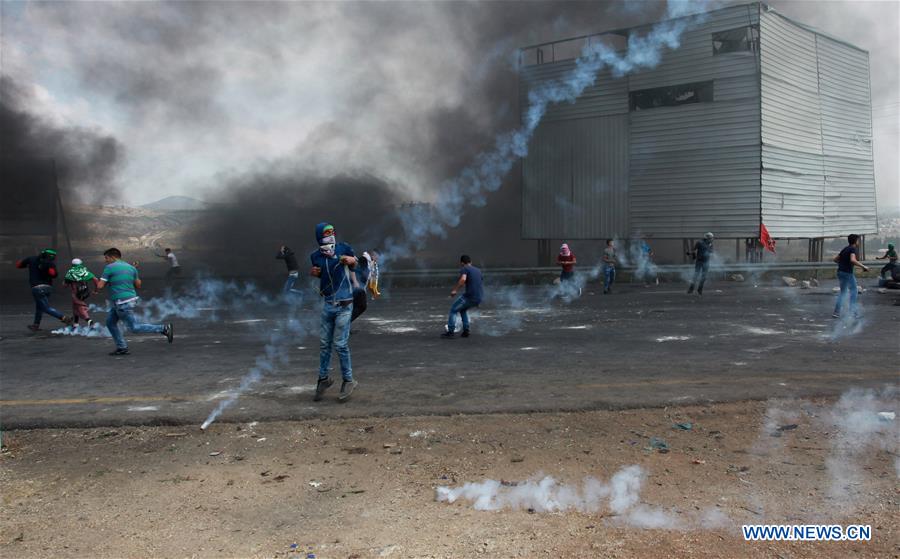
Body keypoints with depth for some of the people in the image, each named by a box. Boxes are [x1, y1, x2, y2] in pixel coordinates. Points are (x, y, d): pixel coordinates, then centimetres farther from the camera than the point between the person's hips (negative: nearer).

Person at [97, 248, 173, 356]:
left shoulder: (109, 268, -10)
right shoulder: (131, 267, 9)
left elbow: (100, 286, -10)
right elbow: (138, 285, 14)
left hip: (122, 303, -9)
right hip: (131, 299, 9)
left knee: (134, 328, -2)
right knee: (110, 322, 18)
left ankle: (164, 329, -8)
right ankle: (122, 348, 17)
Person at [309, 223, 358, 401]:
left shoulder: (344, 249, -9)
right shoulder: (316, 256, 2)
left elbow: (355, 263, 10)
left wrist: (350, 260, -12)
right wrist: (314, 273, -2)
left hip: (344, 305, -4)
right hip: (327, 304, 4)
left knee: (340, 345, -4)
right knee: (324, 343, 10)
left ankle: (348, 380, 12)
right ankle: (323, 378, 27)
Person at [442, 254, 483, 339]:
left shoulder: (464, 269, -2)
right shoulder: (478, 270, 20)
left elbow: (463, 279, -23)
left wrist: (455, 290, -15)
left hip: (469, 296, -7)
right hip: (479, 298, 7)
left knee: (453, 310, 12)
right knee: (463, 310, 30)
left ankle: (450, 332, 6)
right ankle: (465, 331, 22)